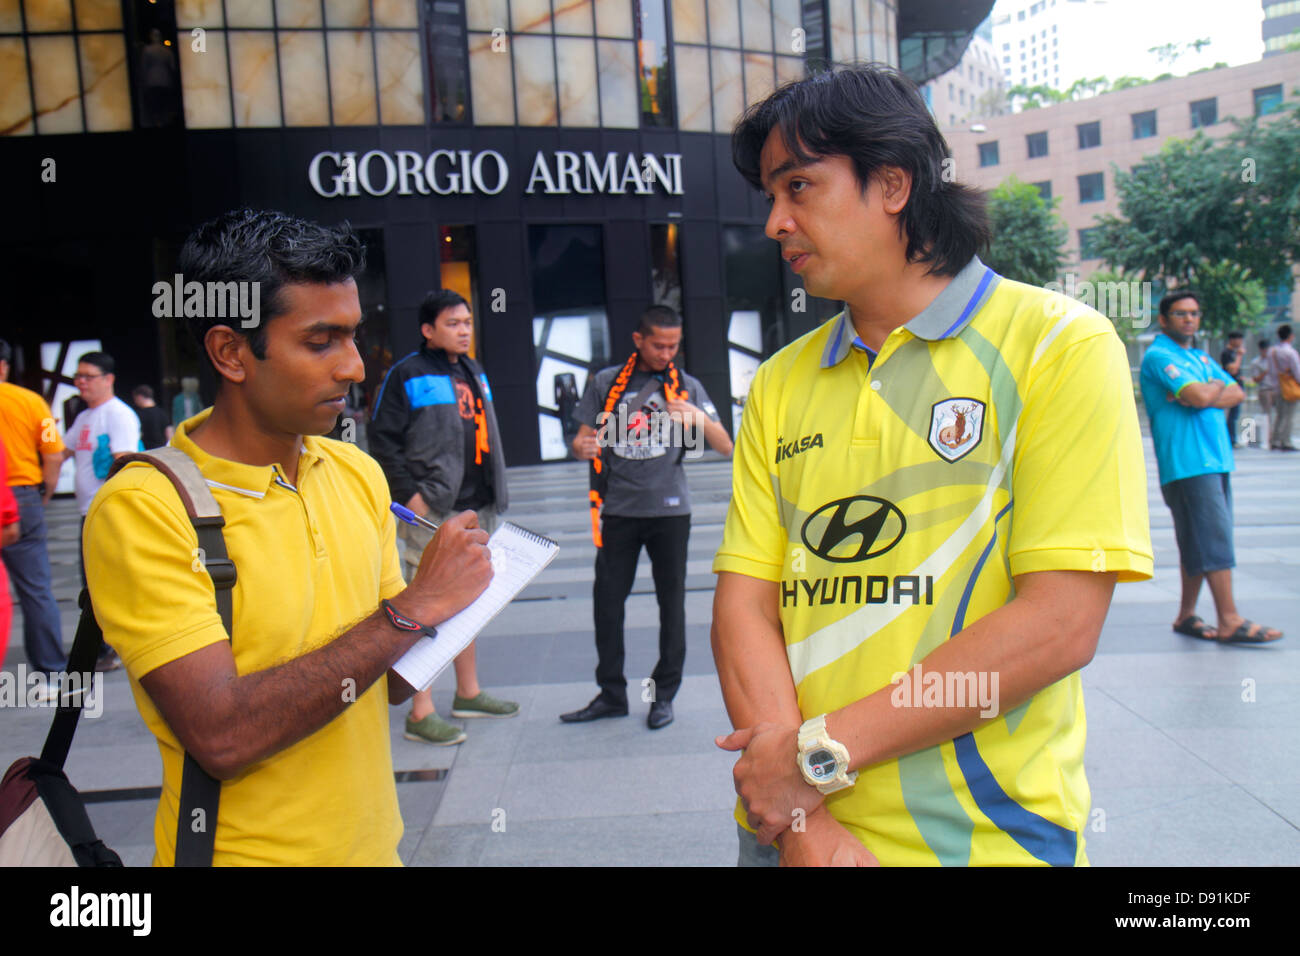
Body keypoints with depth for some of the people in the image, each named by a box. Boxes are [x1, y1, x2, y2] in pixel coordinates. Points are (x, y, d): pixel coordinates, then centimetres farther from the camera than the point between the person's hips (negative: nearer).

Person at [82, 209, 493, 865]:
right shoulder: (141, 508, -19)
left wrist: (442, 597, -15)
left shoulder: (357, 473, -1)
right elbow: (221, 735, -26)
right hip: (246, 849, -5)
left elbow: (389, 683, 4)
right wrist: (411, 610, -25)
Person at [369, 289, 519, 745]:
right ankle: (421, 712, 0)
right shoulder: (408, 374, -8)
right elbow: (383, 437, -11)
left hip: (477, 508, 8)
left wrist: (494, 493, 17)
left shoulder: (474, 374, 16)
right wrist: (409, 493, -17)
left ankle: (468, 693, 30)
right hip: (432, 510, -8)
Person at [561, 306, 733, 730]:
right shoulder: (605, 383, 7)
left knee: (671, 602, 5)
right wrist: (583, 448, -17)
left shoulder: (687, 387, 7)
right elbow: (582, 442, 7)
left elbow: (725, 448, 1)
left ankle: (664, 694, 19)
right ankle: (611, 694, 17)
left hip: (669, 508, 0)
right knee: (607, 600, 2)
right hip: (618, 508, 0)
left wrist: (700, 418, -19)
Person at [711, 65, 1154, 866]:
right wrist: (802, 817, -13)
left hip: (984, 834, -3)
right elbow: (745, 602, -1)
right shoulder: (780, 385, 4)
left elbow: (1061, 622, -16)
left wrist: (822, 748, -16)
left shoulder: (1058, 344, -8)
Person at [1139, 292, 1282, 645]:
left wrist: (1207, 392, -8)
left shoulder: (1200, 357, 22)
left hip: (1215, 459, 9)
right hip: (1186, 463, -9)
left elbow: (1238, 394, 12)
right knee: (1214, 539, -11)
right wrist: (1217, 387, 3)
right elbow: (1200, 396, -19)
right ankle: (1230, 622, -8)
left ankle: (1186, 616, 17)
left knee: (1199, 543, 10)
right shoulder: (1159, 356, -7)